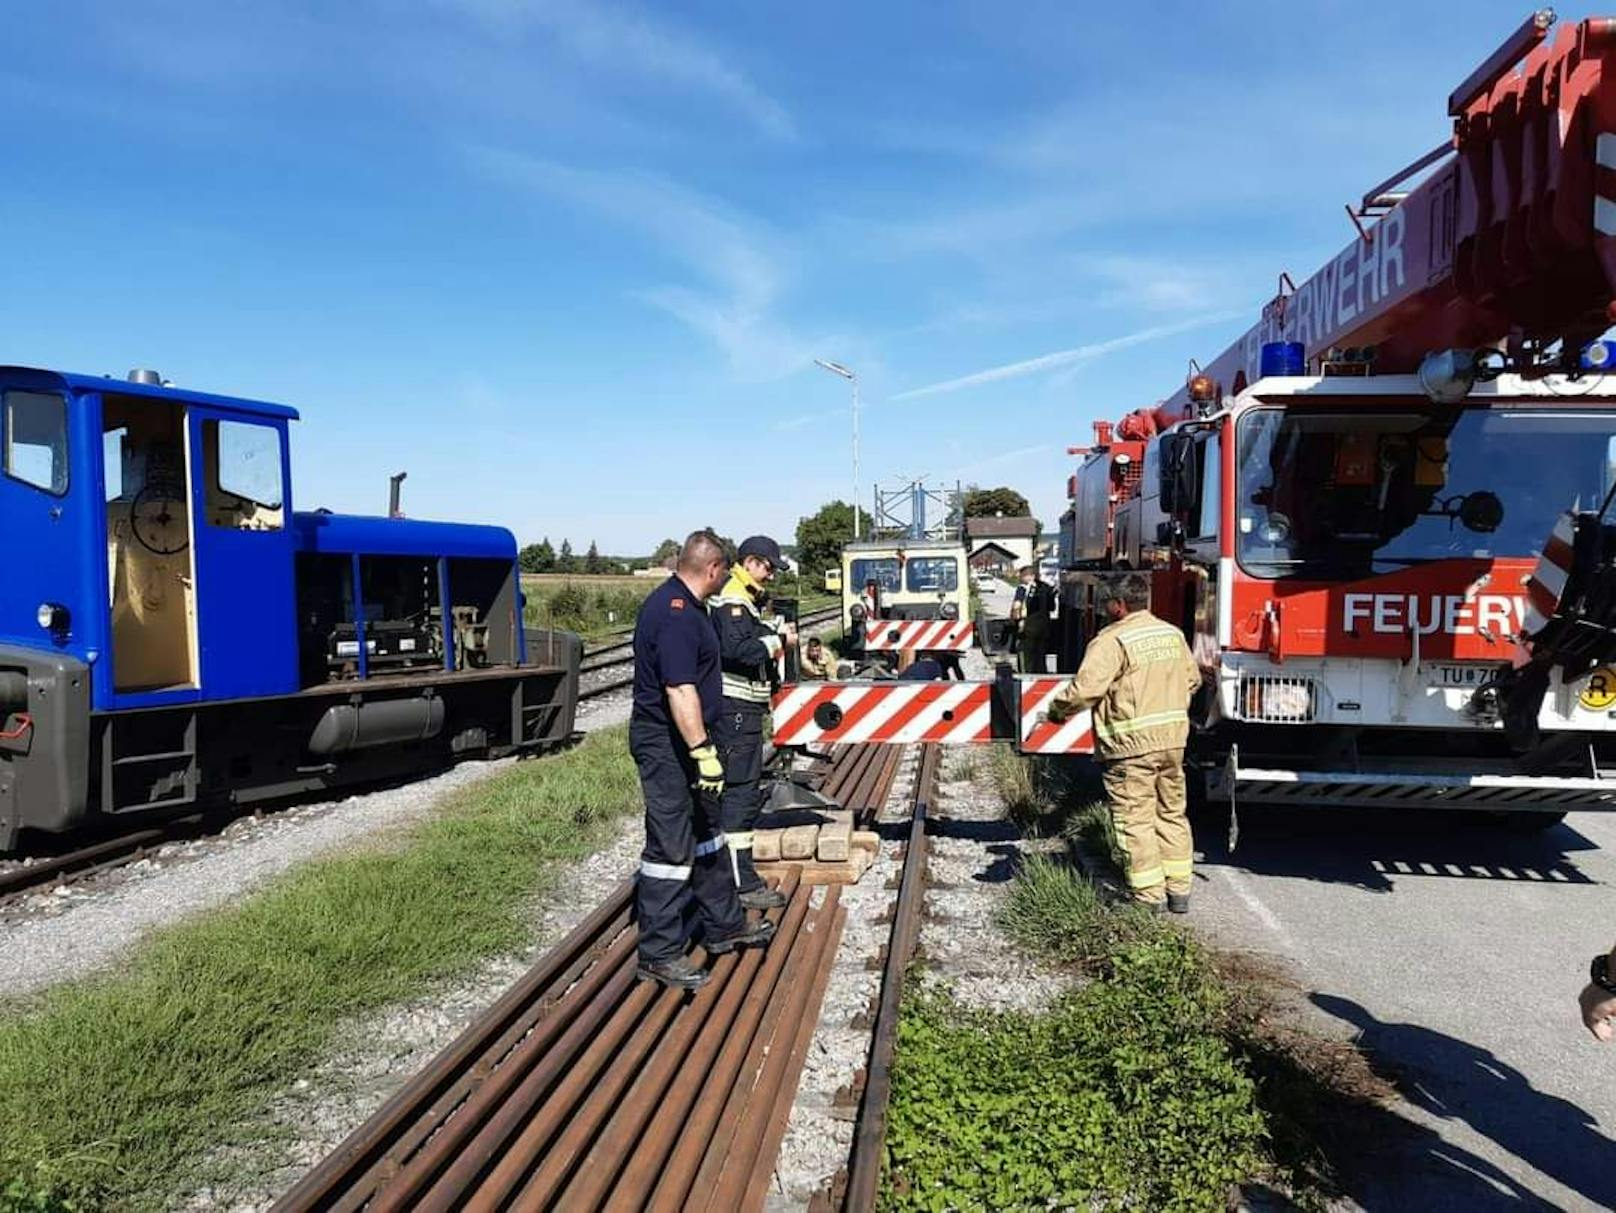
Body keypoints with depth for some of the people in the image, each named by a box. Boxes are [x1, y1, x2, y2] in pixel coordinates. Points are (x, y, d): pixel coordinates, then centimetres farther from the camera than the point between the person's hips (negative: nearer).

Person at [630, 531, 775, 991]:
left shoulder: (679, 603, 12)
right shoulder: (676, 614, -23)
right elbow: (679, 690, -30)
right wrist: (702, 751, -29)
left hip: (680, 742, 11)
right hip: (668, 744, -11)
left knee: (707, 832, 19)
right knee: (671, 846, -4)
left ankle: (723, 926, 32)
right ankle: (659, 955, 5)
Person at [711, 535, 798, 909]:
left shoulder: (745, 600, 20)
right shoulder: (732, 601, -14)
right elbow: (736, 650, -27)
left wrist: (776, 635, 9)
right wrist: (779, 642, -17)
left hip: (744, 709, 11)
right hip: (735, 710, -11)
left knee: (746, 791, 17)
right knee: (740, 792, -9)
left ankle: (739, 872, 27)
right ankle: (741, 885, -6)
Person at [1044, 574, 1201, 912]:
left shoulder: (1113, 640, -14)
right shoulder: (1173, 634, 10)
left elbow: (1085, 688, -20)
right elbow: (1192, 679, 20)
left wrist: (1056, 711, -4)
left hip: (1131, 745, -7)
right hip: (1173, 738, 8)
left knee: (1136, 821, 1)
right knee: (1172, 814, 17)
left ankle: (1150, 898, 6)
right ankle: (1178, 891, 24)